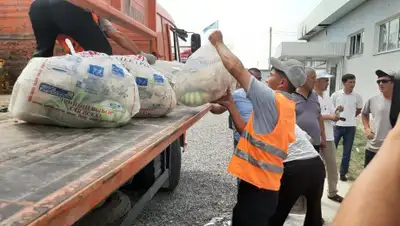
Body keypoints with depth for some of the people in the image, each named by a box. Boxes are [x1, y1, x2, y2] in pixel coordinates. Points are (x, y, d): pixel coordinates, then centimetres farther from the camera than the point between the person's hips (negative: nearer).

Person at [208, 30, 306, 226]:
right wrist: (230, 106, 9)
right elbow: (249, 132, 13)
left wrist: (218, 42, -4)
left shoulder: (273, 99, -17)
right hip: (262, 184, 9)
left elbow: (235, 67, -20)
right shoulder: (284, 106, 12)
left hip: (257, 186, -9)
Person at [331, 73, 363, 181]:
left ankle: (343, 173, 19)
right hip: (337, 126, -1)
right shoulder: (336, 95, -4)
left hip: (350, 127, 1)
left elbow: (359, 110, 16)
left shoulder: (357, 97, 0)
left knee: (347, 152, 7)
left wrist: (350, 117, 11)